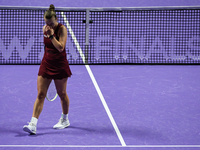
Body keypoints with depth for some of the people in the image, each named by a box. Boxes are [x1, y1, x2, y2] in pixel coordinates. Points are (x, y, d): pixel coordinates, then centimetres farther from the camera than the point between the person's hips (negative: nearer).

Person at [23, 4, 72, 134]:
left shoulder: (62, 29, -14)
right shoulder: (45, 29, 3)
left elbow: (61, 48, -25)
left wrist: (52, 35, -28)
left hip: (60, 65, -4)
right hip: (46, 64, 4)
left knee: (62, 94, 11)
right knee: (40, 94, -4)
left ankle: (65, 120, 34)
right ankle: (33, 125, -12)